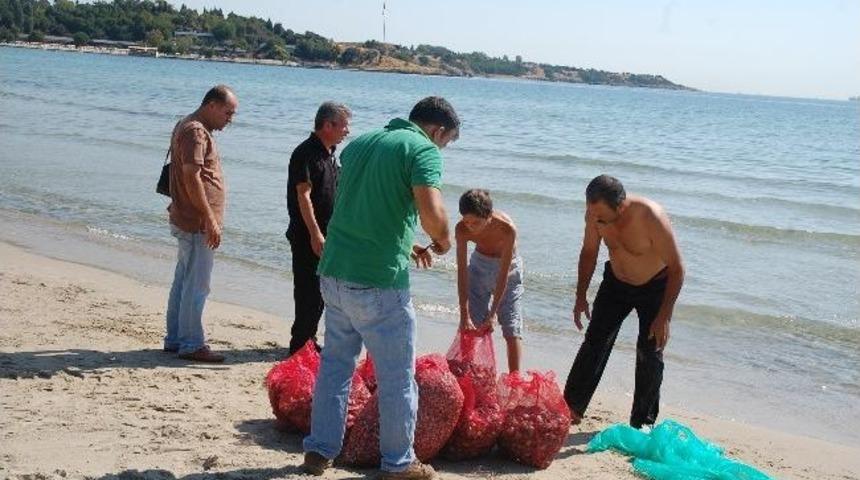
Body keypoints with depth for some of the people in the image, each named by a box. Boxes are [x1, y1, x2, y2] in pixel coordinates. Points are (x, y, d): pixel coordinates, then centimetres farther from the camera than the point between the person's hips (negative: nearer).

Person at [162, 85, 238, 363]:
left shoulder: (193, 128, 17)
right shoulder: (195, 132, -16)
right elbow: (191, 177, -24)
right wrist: (210, 220, -22)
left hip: (187, 222, 11)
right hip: (198, 224, -11)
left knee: (183, 282, 15)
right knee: (196, 286, -4)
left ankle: (174, 339, 23)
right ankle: (191, 345, 2)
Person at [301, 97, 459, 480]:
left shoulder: (360, 143, 15)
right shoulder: (423, 150, -9)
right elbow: (432, 212, -23)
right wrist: (443, 241, -2)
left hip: (333, 272, 7)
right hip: (378, 283, -7)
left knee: (334, 363, 20)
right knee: (397, 376, 7)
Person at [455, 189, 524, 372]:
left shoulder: (507, 228, -35)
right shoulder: (462, 229, -26)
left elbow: (504, 275, -30)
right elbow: (462, 271, -24)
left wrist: (493, 313, -28)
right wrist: (464, 315, -27)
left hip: (507, 268, -3)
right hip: (479, 264, 3)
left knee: (512, 330, -4)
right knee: (473, 325, 1)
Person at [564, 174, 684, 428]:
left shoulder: (651, 218, -36)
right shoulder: (595, 213, -21)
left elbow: (677, 268, -27)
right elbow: (589, 252, -1)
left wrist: (664, 316, -27)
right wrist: (580, 296, -1)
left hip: (655, 287, -4)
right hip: (616, 282, 4)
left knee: (649, 352, -2)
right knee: (594, 342, 1)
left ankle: (642, 424, 11)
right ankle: (571, 408, 10)